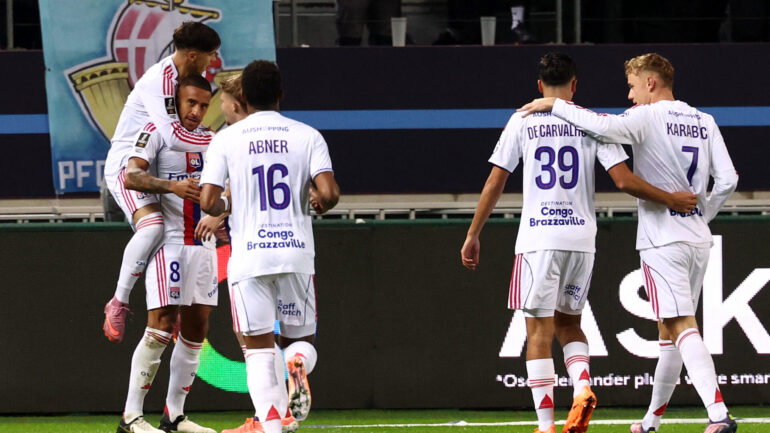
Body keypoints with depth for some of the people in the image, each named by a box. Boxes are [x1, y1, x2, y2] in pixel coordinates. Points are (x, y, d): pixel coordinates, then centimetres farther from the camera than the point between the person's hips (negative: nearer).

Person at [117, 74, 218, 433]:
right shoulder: (158, 133, -5)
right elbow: (131, 177, -19)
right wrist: (173, 186, -31)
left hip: (202, 243, 7)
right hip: (168, 242, -7)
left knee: (196, 329, 6)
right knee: (162, 326, -13)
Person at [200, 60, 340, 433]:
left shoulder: (226, 139, 2)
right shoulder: (307, 136, 4)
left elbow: (208, 202, -5)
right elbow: (330, 193, -7)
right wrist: (318, 201, 17)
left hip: (249, 254, -1)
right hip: (297, 251, 1)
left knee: (259, 347, 2)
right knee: (300, 338, 15)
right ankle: (299, 364, -22)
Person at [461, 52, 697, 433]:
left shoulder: (523, 122, 3)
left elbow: (495, 182, 4)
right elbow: (624, 180, -6)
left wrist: (473, 235, 11)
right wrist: (670, 200, 7)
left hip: (538, 238, -2)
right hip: (581, 237, 2)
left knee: (539, 330, 1)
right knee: (568, 322, 19)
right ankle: (582, 386, -8)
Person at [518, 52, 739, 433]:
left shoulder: (648, 118, -8)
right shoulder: (705, 123, 13)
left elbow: (603, 126, -25)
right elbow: (727, 179, 9)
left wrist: (555, 105, -14)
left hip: (663, 240, -7)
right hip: (697, 239, 7)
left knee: (682, 327, -14)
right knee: (670, 330, 15)